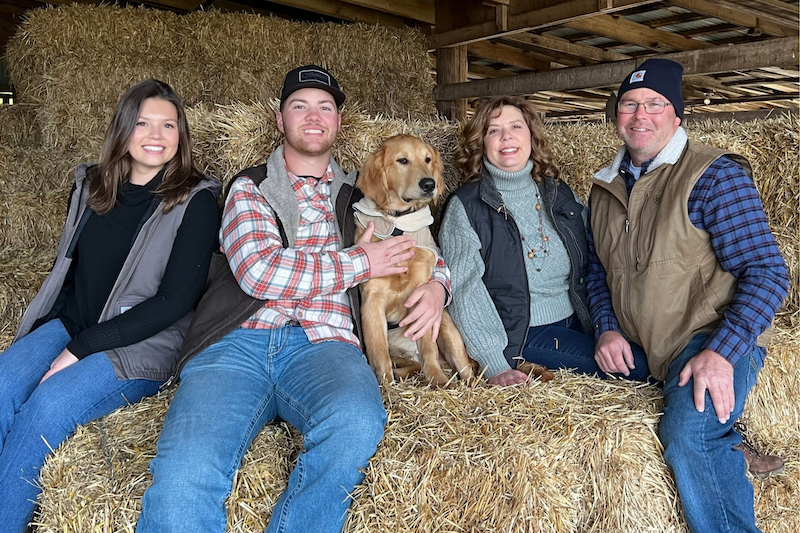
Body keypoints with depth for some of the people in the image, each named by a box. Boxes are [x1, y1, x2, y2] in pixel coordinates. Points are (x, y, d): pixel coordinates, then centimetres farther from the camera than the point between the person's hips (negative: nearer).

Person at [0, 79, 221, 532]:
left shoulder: (195, 201, -5)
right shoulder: (91, 186, 13)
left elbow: (176, 300, -11)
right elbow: (66, 267, 19)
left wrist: (81, 348, -14)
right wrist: (64, 333, -1)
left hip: (142, 346, -4)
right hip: (67, 325, 5)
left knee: (48, 404, -29)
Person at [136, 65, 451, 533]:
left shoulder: (358, 200, 24)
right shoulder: (251, 189, 16)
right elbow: (259, 272, -2)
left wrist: (436, 284, 6)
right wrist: (360, 262, 2)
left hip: (323, 344, 2)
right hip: (239, 341, -1)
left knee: (357, 423, -35)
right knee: (183, 475, -32)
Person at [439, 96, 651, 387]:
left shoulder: (560, 194, 11)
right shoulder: (466, 206, -5)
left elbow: (590, 269, 11)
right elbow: (465, 291, -13)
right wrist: (495, 366, -21)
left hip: (576, 325, 6)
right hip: (519, 335, -6)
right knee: (641, 365, -18)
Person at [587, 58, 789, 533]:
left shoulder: (716, 176, -8)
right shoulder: (605, 188, 11)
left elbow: (767, 271, -12)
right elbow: (598, 267, 20)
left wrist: (722, 352, -24)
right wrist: (607, 328, 2)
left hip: (714, 339, -6)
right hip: (642, 352, 7)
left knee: (689, 437, -30)